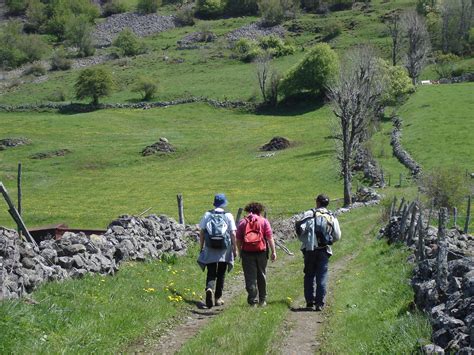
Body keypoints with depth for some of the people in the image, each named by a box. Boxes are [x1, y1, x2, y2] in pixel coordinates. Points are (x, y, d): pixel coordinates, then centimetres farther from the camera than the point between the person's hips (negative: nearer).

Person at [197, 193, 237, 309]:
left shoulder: (207, 215, 2)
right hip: (224, 251, 0)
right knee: (221, 274, 12)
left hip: (210, 249, 0)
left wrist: (201, 247, 12)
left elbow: (201, 233, 3)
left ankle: (209, 289, -24)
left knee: (211, 273, 4)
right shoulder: (228, 216, -2)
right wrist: (235, 249, 4)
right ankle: (218, 298, 16)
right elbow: (233, 234, -4)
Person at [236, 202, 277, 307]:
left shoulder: (242, 222, 9)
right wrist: (273, 251, -1)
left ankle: (253, 301, -4)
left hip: (247, 252, 0)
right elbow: (270, 238, -2)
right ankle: (262, 300, 19)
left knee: (250, 278, 1)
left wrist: (240, 252, 13)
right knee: (261, 276, 13)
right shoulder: (264, 221, 5)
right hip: (261, 251, 0)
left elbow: (238, 240, 5)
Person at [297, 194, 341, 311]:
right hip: (324, 250, 1)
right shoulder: (332, 217, 7)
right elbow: (337, 236, 9)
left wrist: (304, 241, 11)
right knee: (322, 277, 5)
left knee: (309, 276, 9)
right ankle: (319, 303, 2)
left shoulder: (309, 214, -1)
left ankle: (309, 302, 7)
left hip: (309, 249, -1)